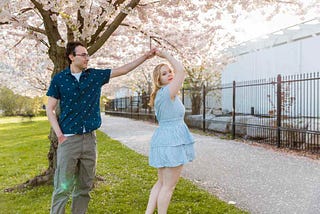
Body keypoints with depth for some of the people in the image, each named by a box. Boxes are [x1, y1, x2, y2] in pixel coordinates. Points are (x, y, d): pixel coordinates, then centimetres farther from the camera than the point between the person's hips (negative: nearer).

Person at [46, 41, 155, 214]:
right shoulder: (59, 79, 0)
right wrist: (59, 135, -8)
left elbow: (122, 70, 9)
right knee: (63, 188, -2)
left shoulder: (95, 75, 7)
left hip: (89, 139, 3)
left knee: (85, 187, 11)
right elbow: (50, 109, 1)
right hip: (69, 139, -3)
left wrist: (145, 57, 5)